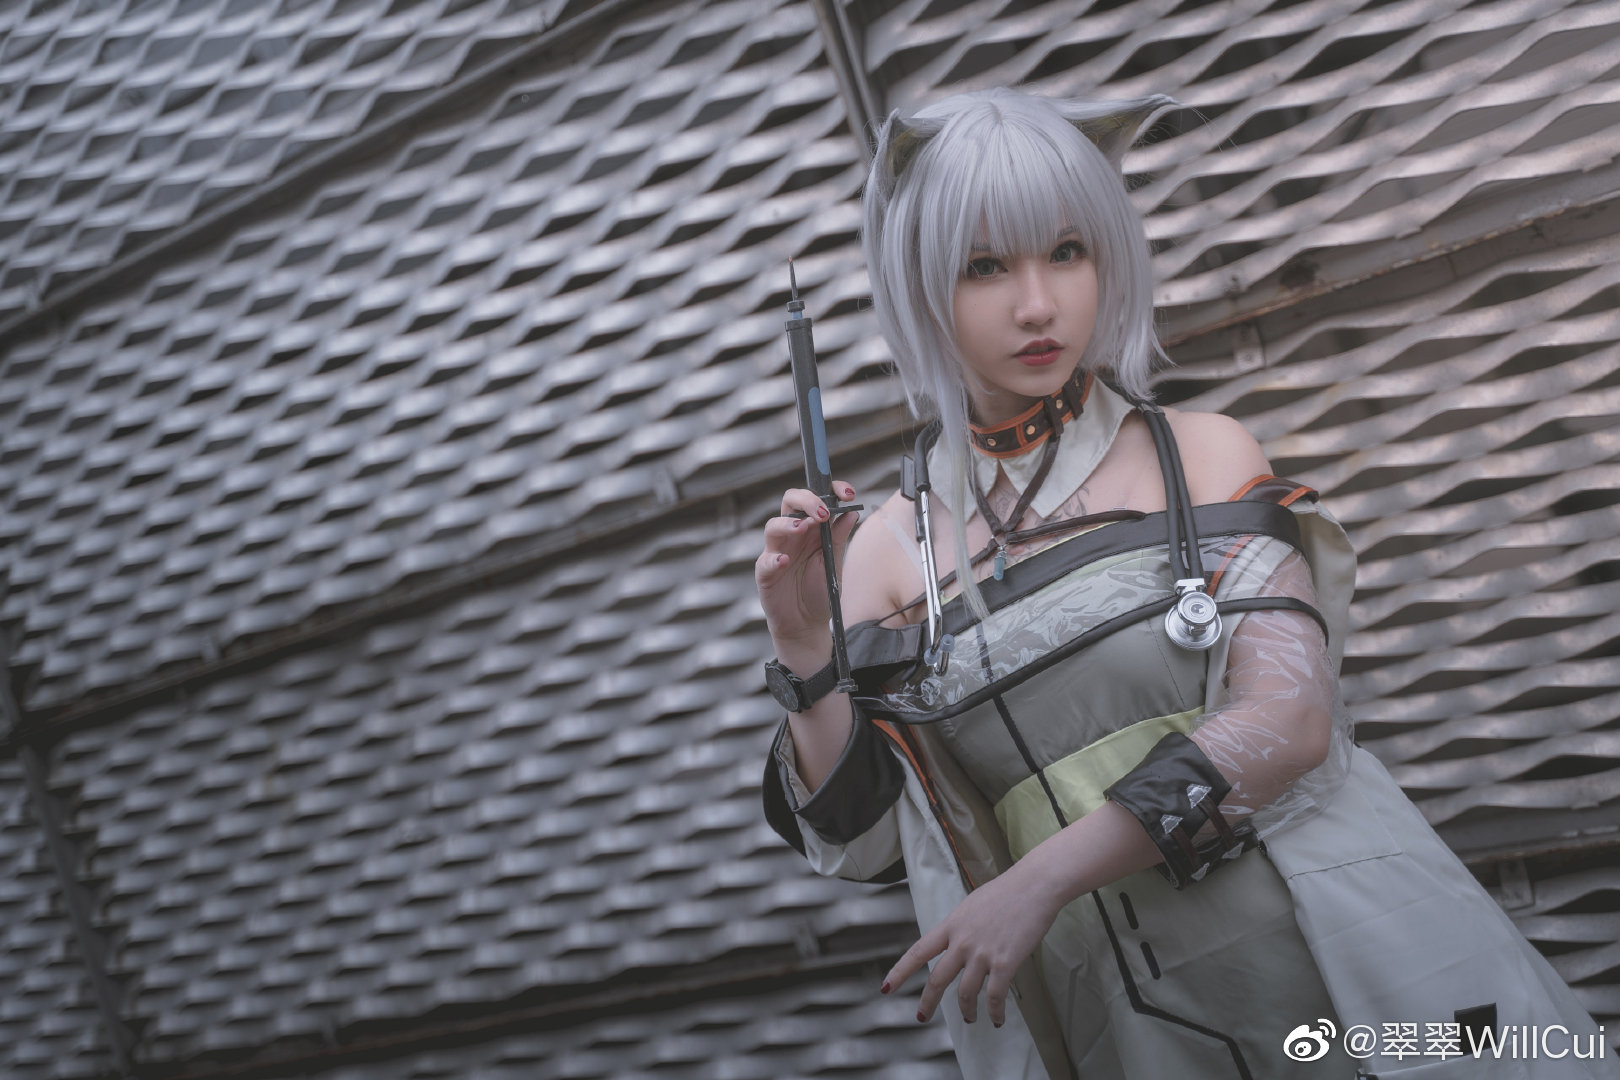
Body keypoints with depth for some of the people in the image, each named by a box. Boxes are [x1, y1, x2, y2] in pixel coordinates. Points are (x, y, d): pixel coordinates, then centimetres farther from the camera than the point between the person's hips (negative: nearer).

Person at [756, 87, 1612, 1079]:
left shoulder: (1205, 457, 0)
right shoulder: (892, 545, 4)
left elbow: (1292, 717, -12)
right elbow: (862, 845, 3)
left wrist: (1047, 875, -19)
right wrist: (804, 654, -12)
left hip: (1352, 969, -1)